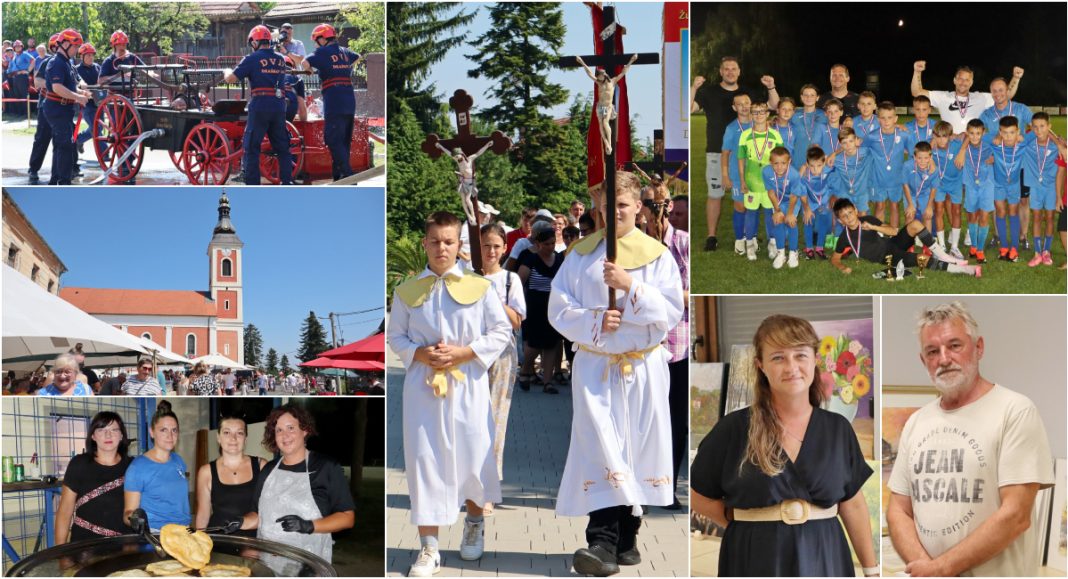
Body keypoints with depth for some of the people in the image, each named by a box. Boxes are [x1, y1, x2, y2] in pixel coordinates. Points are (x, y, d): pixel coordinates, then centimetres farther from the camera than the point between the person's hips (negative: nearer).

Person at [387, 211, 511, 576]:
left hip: (468, 385, -1)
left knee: (473, 457, 6)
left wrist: (465, 352, -11)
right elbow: (395, 336, 9)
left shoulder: (479, 288, -1)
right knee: (424, 460, -3)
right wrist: (420, 354, -10)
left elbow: (501, 332, 1)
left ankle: (474, 522, 36)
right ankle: (428, 549, 2)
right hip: (422, 385, 1)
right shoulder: (407, 292, 4)